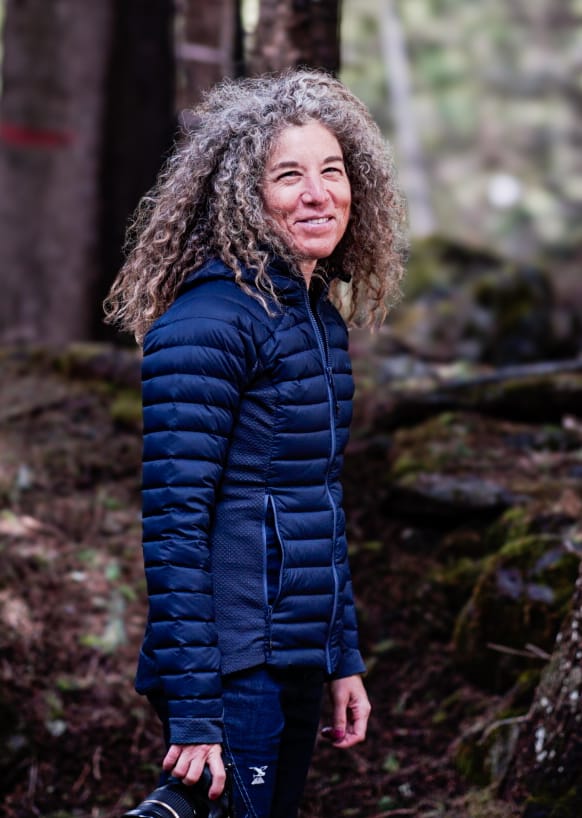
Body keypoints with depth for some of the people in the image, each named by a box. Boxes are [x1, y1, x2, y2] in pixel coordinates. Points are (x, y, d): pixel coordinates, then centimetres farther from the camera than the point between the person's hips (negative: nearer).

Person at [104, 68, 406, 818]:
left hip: (298, 668, 8)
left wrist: (343, 659, 17)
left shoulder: (321, 313, 11)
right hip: (233, 673, -8)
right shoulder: (209, 321, -15)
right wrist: (191, 709, -22)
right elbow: (173, 520, -19)